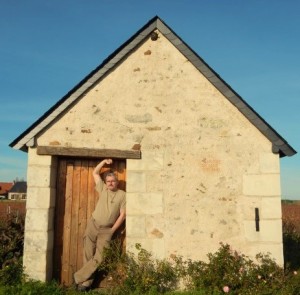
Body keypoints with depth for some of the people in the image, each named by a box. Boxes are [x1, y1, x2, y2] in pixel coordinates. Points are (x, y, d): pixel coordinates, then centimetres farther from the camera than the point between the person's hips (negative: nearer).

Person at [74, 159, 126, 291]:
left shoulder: (122, 195, -3)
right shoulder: (103, 189, 6)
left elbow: (122, 214, -5)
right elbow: (95, 173, 10)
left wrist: (112, 230, -7)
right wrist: (104, 161, 2)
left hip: (107, 230, -2)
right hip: (93, 225, 2)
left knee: (99, 258, -7)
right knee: (88, 255, 2)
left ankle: (79, 277, 4)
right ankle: (87, 281, 10)